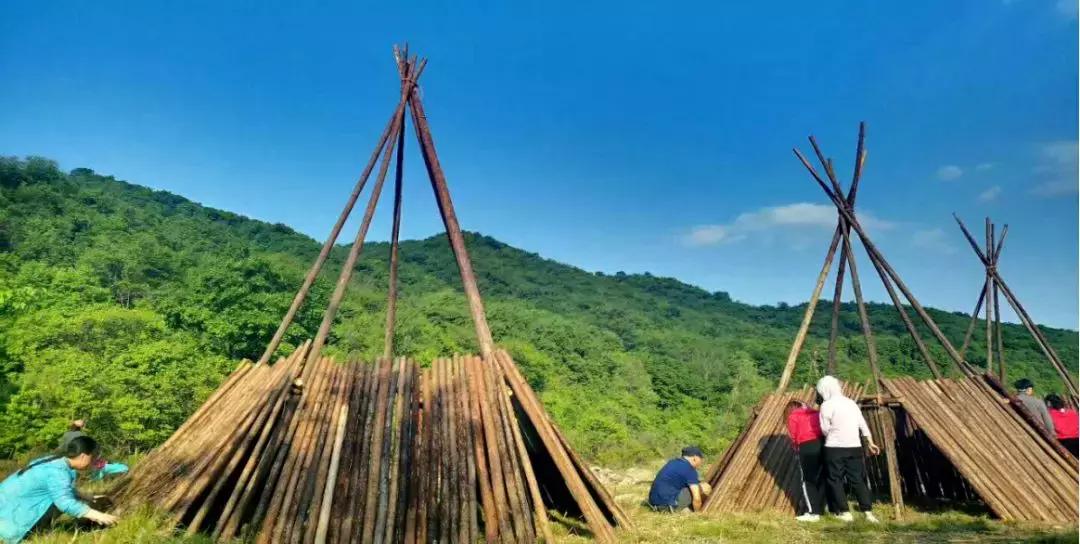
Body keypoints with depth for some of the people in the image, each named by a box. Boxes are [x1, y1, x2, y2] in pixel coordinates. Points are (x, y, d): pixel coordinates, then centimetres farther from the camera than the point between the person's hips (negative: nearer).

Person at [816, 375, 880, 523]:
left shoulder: (827, 405, -9)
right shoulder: (851, 402, 10)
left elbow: (825, 430, -5)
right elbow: (863, 424, 13)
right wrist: (870, 443, 19)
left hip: (835, 448, -6)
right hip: (854, 447, 6)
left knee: (835, 480, 7)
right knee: (858, 479, 12)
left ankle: (844, 512, 8)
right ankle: (868, 512, 8)